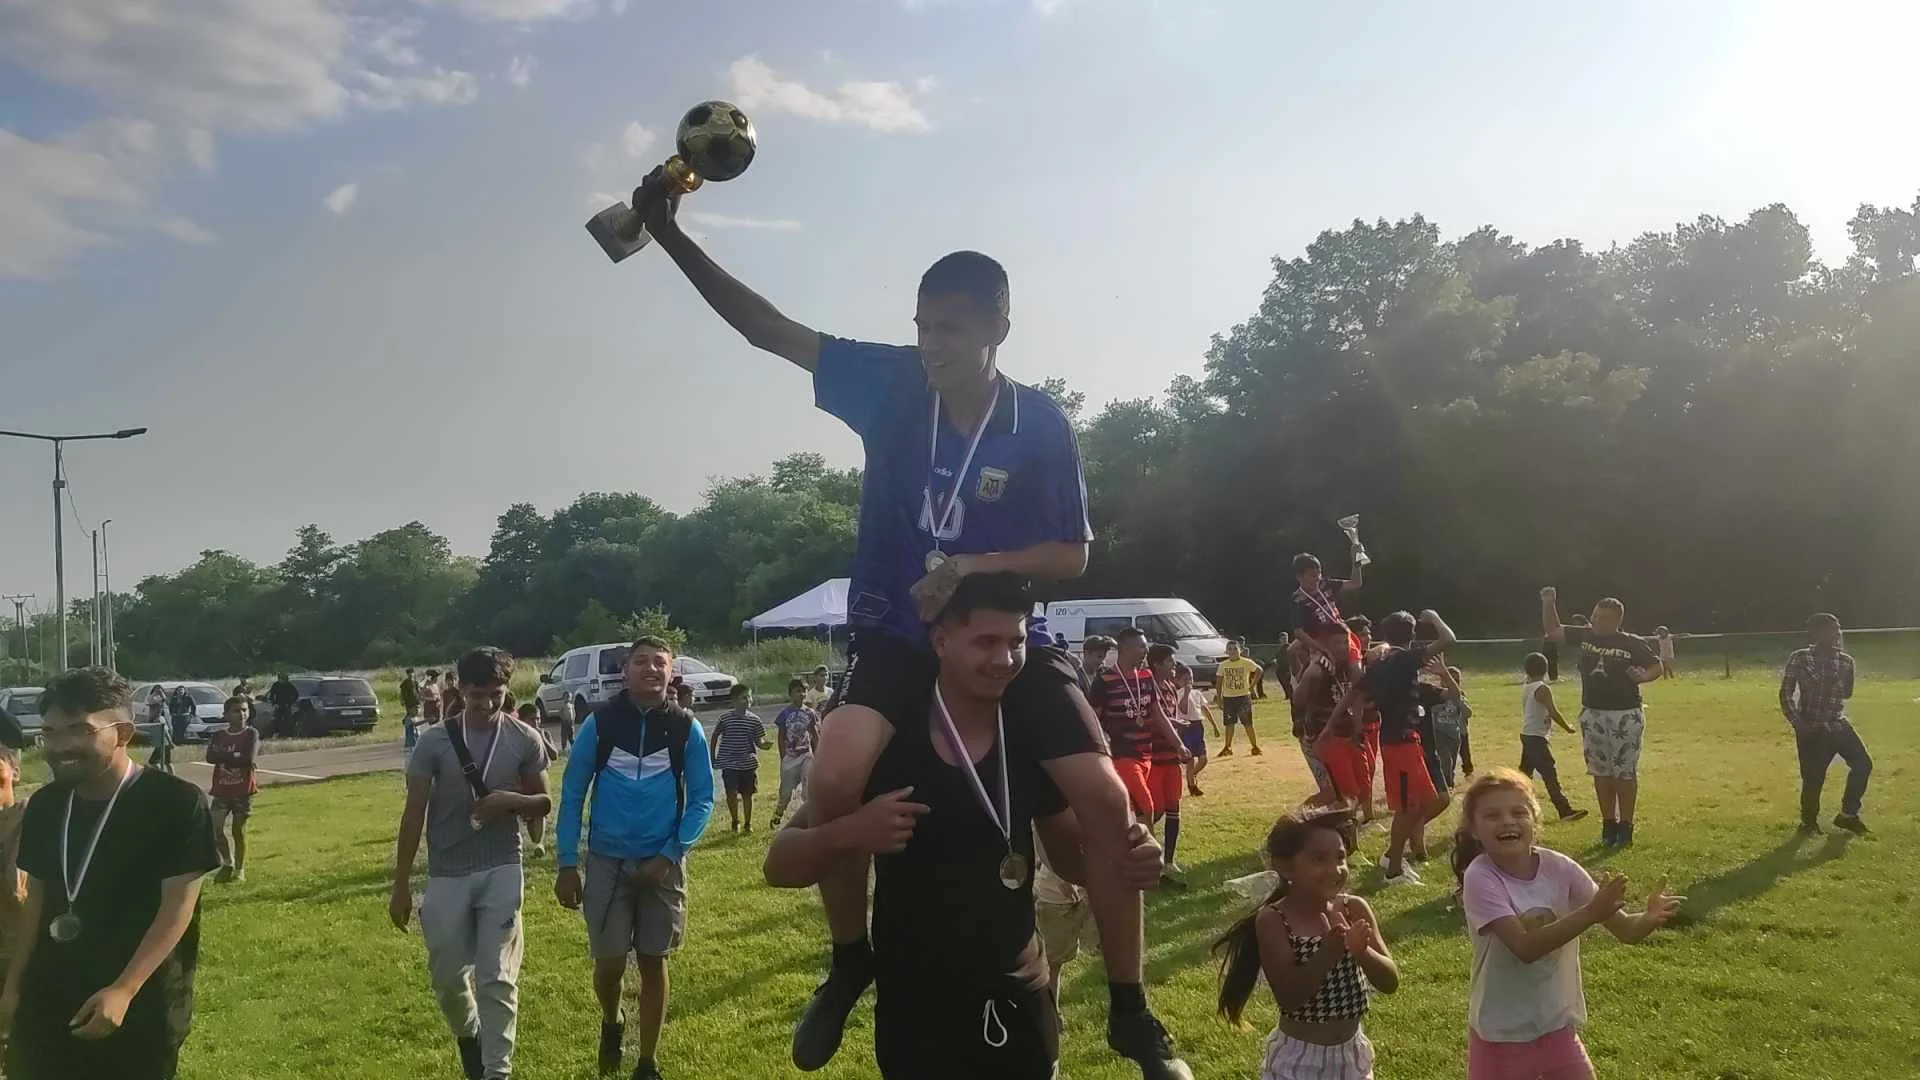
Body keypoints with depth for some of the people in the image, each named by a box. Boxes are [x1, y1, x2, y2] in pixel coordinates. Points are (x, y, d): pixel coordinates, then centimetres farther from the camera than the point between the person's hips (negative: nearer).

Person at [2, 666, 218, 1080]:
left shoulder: (176, 802, -16)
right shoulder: (44, 805, 3)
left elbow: (178, 905, -18)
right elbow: (37, 899, 13)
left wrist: (124, 991, -24)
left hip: (141, 1003, -5)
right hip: (48, 996, 5)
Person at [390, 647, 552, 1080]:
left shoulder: (525, 740, -4)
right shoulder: (434, 742, -7)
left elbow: (545, 803, 5)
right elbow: (414, 814, -3)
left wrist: (511, 800, -17)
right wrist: (401, 885, -3)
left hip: (502, 870, -1)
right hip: (446, 875, 1)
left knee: (497, 977, -1)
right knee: (447, 975, 13)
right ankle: (468, 1034, 42)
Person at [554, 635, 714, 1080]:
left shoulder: (686, 728, -5)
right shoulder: (599, 723, -5)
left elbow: (702, 800, 0)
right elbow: (572, 795, 0)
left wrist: (669, 856, -11)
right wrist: (566, 864, -4)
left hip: (662, 863, 0)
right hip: (606, 861, 0)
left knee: (653, 963, 8)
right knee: (609, 962, 1)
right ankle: (611, 1022, 35)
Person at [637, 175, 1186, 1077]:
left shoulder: (1042, 425, -9)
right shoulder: (892, 383, -6)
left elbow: (1073, 555, -5)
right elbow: (767, 328, -4)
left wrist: (975, 567, -22)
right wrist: (670, 235, -11)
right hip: (893, 638, 0)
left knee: (1105, 799, -12)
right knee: (835, 778, -27)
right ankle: (851, 963, 2)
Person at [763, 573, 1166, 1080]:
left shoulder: (1032, 741, -6)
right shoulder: (885, 739, -15)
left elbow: (1071, 853, 7)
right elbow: (780, 865, -12)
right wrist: (847, 832, -33)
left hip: (1019, 1000, 3)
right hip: (915, 1010, -3)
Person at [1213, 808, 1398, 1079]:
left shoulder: (1355, 909, -7)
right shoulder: (1273, 921, -17)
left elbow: (1391, 982, -8)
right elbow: (1289, 997, -24)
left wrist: (1361, 951, -28)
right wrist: (1331, 949, -34)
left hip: (1351, 1053, 4)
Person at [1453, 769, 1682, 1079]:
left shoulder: (1559, 868, -9)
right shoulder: (1480, 878, -21)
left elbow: (1624, 929, -9)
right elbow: (1525, 947, -30)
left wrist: (1650, 919, -31)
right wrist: (1591, 913, -37)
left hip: (1557, 1027, 4)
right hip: (1501, 1034, -4)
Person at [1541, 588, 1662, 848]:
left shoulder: (1633, 643, -9)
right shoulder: (1585, 636, 3)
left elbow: (1657, 666, 0)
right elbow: (1553, 631, 9)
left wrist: (1644, 677, -21)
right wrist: (1548, 602, -4)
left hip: (1625, 717, -4)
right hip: (1592, 715, 4)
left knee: (1625, 773, 2)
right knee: (1601, 772, 10)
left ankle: (1625, 826, 11)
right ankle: (1608, 824, 20)